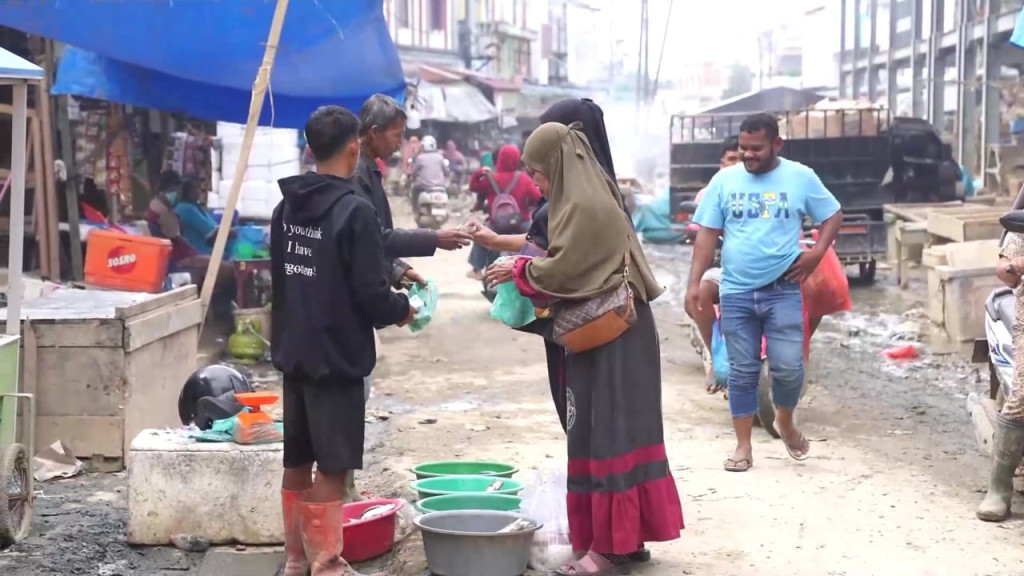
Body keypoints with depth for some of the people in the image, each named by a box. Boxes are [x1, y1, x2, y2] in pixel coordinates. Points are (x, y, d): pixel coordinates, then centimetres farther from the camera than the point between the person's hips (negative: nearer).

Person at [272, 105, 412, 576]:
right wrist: (402, 308, 2)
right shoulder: (355, 211, -17)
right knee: (332, 467, 0)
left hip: (293, 352, 7)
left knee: (297, 461, 15)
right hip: (337, 358, -7)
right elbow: (371, 295, -19)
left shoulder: (287, 207, 5)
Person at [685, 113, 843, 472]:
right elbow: (707, 234, 3)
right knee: (742, 372, 6)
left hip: (783, 290, -1)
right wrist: (694, 283, -4)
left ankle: (785, 422, 26)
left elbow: (833, 215, 9)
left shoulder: (801, 178, 0)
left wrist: (817, 252, -8)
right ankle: (743, 447, 15)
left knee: (788, 367, -4)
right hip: (735, 292, 1)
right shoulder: (724, 180, 2)